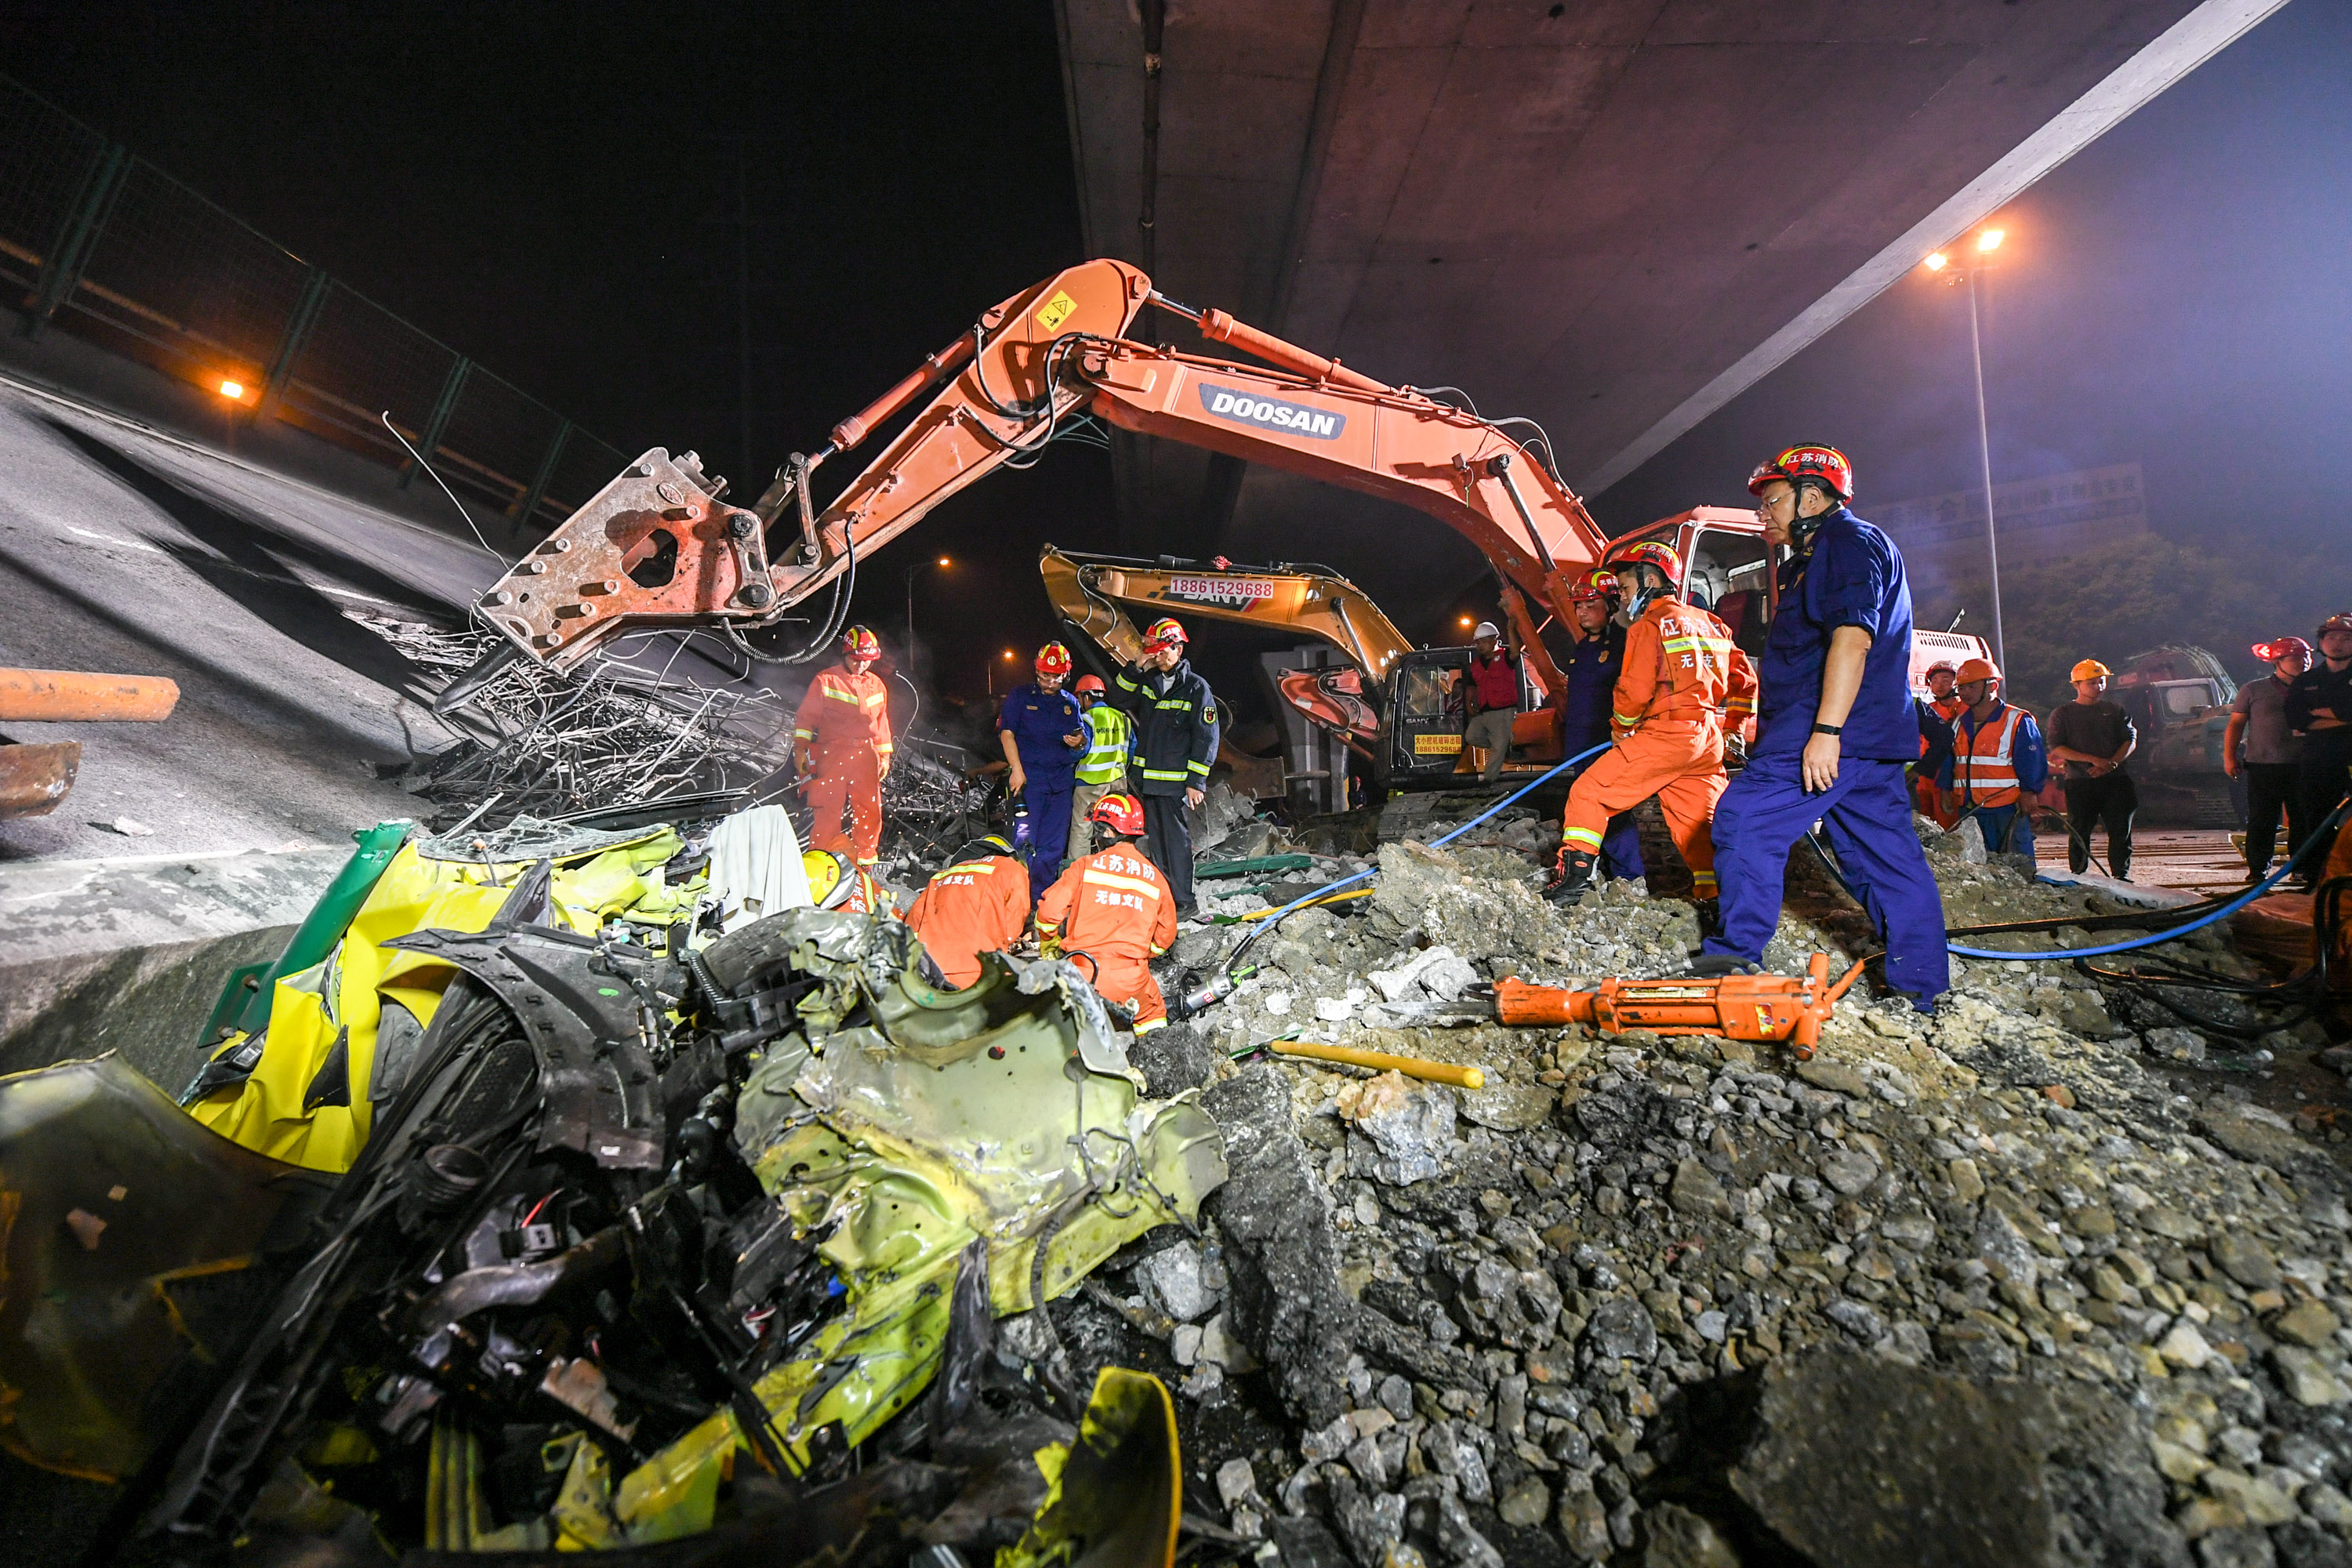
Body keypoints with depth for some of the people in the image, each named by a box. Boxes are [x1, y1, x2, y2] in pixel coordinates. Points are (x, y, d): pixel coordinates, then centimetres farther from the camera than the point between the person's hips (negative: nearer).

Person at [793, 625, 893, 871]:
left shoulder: (876, 685, 15)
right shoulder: (826, 680, 2)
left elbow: (882, 722, 21)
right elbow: (807, 715, 1)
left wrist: (885, 756, 19)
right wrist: (801, 747, -6)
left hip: (866, 755, 4)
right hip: (832, 753, -4)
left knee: (870, 809, 4)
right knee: (828, 807, -7)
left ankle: (865, 858, 17)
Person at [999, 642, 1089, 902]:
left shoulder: (1070, 703, 17)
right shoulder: (1020, 696, 5)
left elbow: (1082, 738, 21)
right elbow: (1006, 732, -3)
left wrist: (1079, 741, -5)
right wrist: (1017, 770, -13)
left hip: (1061, 780, 4)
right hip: (1028, 777, -4)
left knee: (1053, 845, 5)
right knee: (1025, 840, -7)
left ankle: (1041, 899, 15)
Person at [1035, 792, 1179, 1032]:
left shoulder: (1086, 866, -1)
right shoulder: (1155, 877, 8)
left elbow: (1049, 912, -5)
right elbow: (1165, 937, 16)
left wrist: (1049, 948, 15)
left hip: (1083, 975, -2)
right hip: (1132, 980, 3)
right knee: (1153, 1011, 31)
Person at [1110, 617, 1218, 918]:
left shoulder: (1196, 688, -6)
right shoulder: (1148, 681, 11)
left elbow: (1206, 738, -7)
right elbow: (1119, 699, 10)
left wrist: (1196, 781, -11)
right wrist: (1137, 668, -2)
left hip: (1175, 780, -6)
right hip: (1145, 777, 6)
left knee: (1176, 839, -4)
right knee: (1155, 839, 12)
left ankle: (1183, 902, 5)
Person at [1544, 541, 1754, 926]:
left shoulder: (1649, 625, -5)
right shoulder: (1710, 623, 19)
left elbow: (1635, 691, -13)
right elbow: (1744, 681, 22)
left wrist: (1621, 726, 4)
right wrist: (1732, 729, 28)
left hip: (1663, 735, -8)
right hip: (1707, 743, 8)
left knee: (1589, 792, 1)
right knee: (1698, 823, 11)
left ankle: (1575, 872, -4)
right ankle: (1713, 901, 9)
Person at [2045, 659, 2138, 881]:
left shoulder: (2114, 711, 15)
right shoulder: (2062, 713, 5)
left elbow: (2130, 740, 8)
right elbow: (2056, 749, -4)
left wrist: (2111, 763, -10)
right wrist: (2094, 760, -14)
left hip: (2114, 780, 3)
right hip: (2080, 782, -3)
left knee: (2121, 830, 2)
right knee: (2079, 832, -1)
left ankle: (2122, 875, 11)